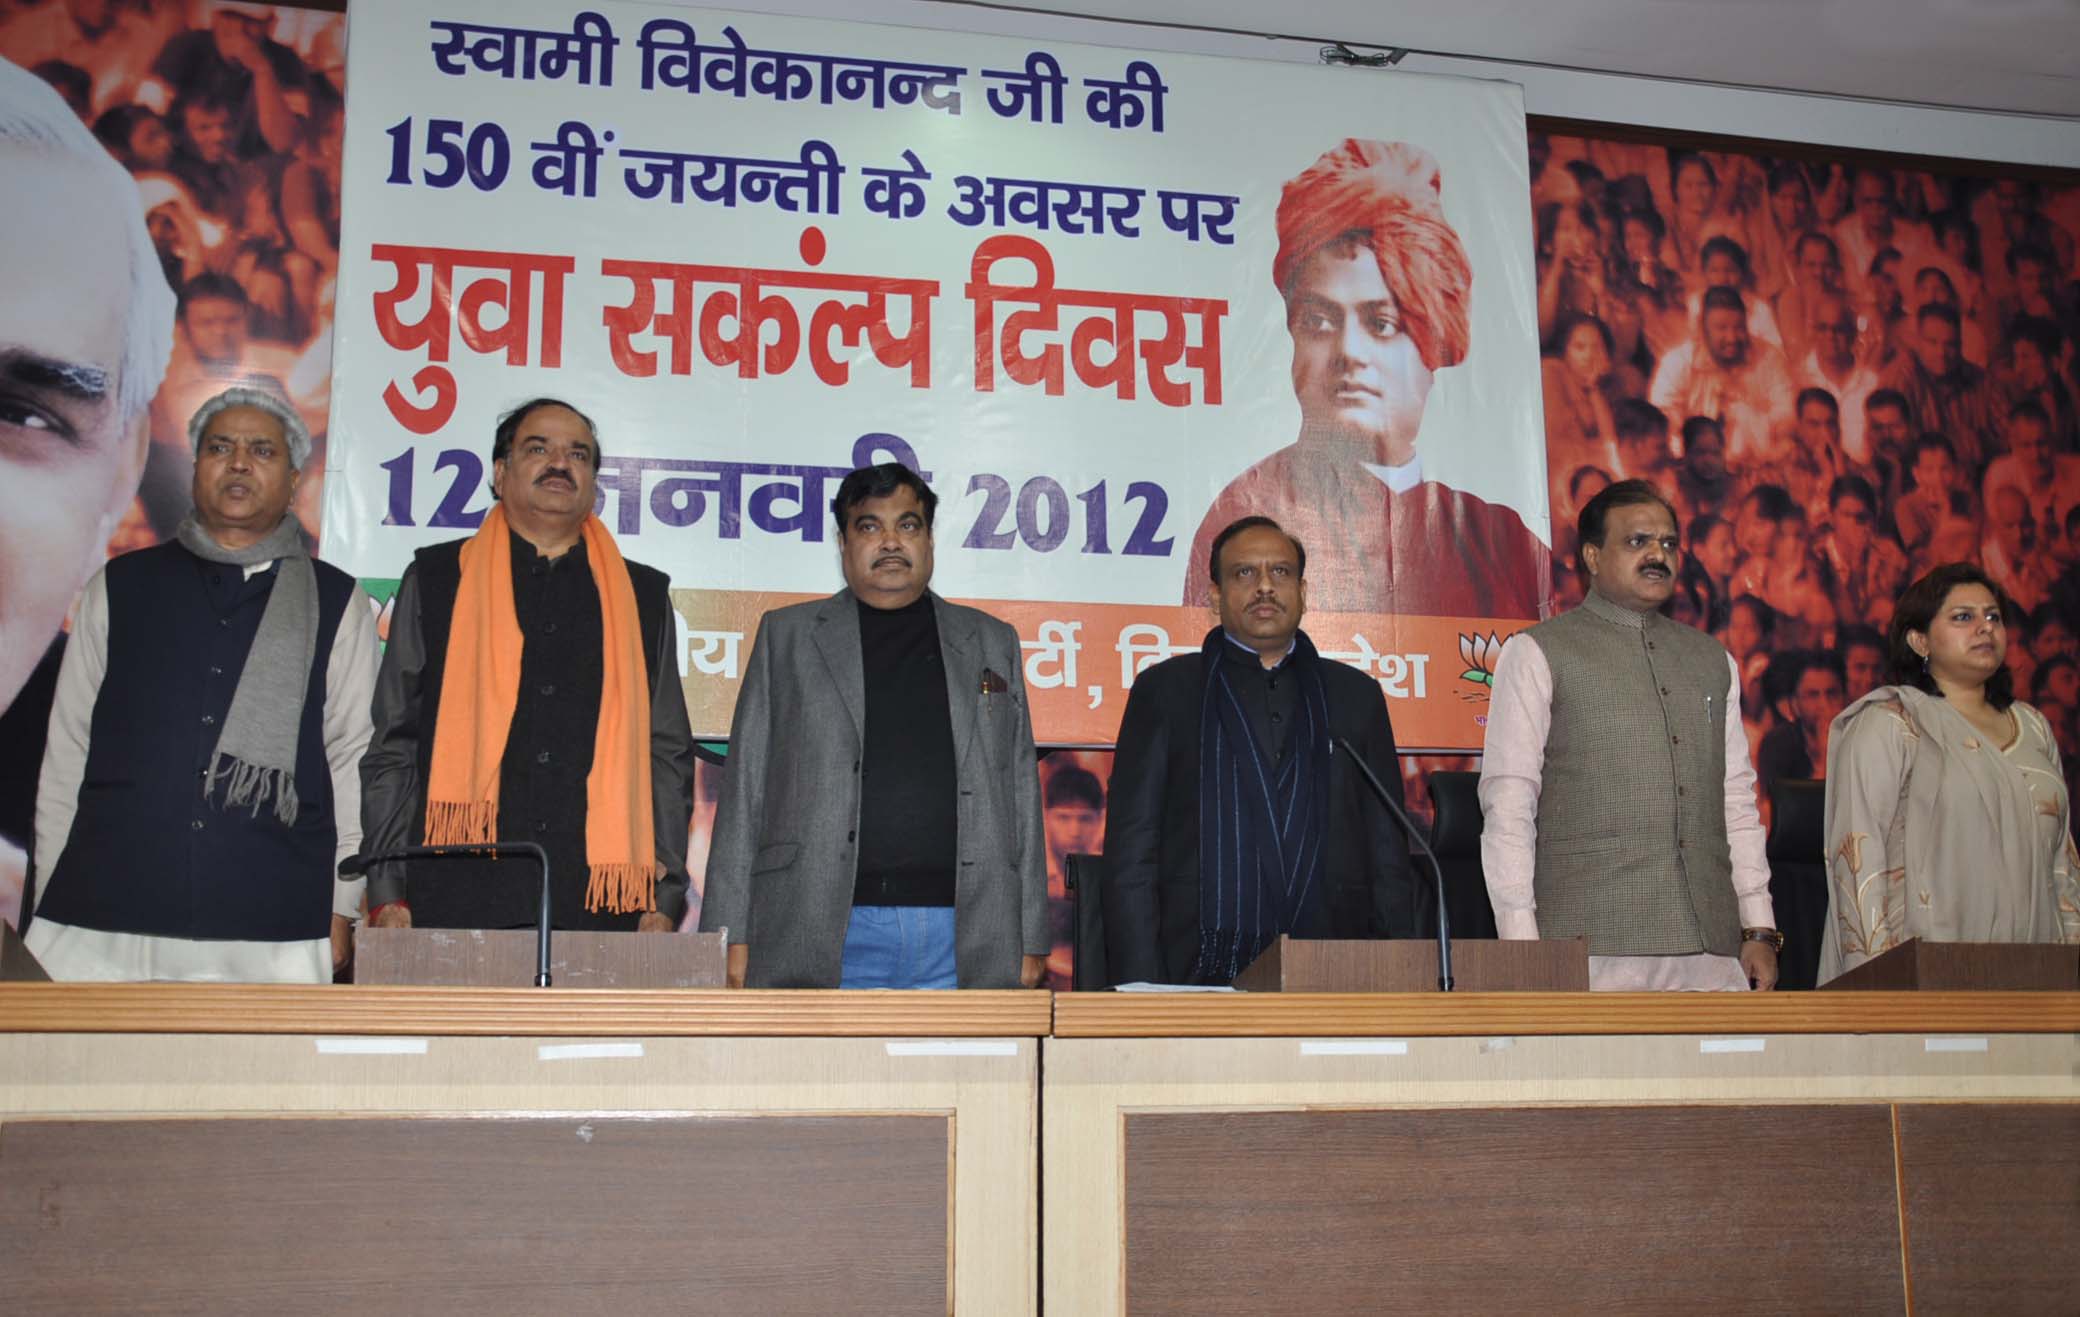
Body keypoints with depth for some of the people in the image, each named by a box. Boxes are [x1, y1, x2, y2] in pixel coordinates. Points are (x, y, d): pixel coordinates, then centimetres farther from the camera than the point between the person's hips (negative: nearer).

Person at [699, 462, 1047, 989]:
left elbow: (1021, 792, 14)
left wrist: (1032, 942, 7)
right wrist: (731, 935, -1)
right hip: (820, 943, -1)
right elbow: (744, 790, 8)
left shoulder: (992, 642, 17)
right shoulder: (786, 635, 13)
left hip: (964, 944, 1)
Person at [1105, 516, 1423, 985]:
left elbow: (1389, 854, 13)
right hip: (1200, 977, -2)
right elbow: (1131, 855, 3)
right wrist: (1142, 986, -6)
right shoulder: (1164, 690, 8)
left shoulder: (1355, 694, 15)